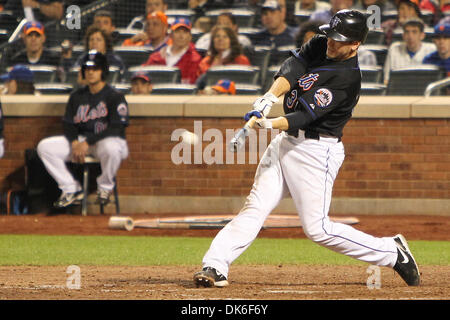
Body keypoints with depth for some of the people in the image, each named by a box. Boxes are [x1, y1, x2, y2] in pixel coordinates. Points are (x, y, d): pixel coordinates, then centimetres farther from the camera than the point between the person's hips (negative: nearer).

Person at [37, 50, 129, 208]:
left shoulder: (115, 96, -8)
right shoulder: (77, 96, 11)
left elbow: (116, 128, -16)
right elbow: (68, 124, 10)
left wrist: (88, 142, -22)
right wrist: (75, 143, -12)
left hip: (109, 140, -5)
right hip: (81, 141, 6)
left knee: (111, 148, -43)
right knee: (44, 146, -12)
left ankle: (105, 188, -12)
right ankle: (71, 190, -5)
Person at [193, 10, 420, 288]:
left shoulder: (348, 79, -19)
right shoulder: (319, 46, 5)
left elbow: (307, 115, -27)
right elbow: (290, 71, -10)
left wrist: (272, 124, -43)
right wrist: (270, 97, -30)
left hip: (316, 151, -8)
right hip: (286, 141, 8)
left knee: (317, 228, -7)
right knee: (255, 208, 1)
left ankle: (392, 252, 5)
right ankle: (215, 266, -4)